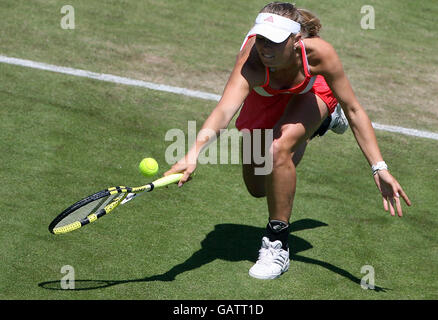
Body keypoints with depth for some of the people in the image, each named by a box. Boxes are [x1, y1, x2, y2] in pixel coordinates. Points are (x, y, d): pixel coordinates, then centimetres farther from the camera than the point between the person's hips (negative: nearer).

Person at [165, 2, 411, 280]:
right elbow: (225, 110, -59)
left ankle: (277, 246, -16)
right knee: (258, 188, 14)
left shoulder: (318, 52, -41)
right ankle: (323, 119, 39)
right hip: (264, 97, 2)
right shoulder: (252, 62, -45)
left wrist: (379, 168, -36)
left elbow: (354, 111, -30)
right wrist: (195, 151, -78)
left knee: (279, 148, -33)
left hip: (310, 92, -2)